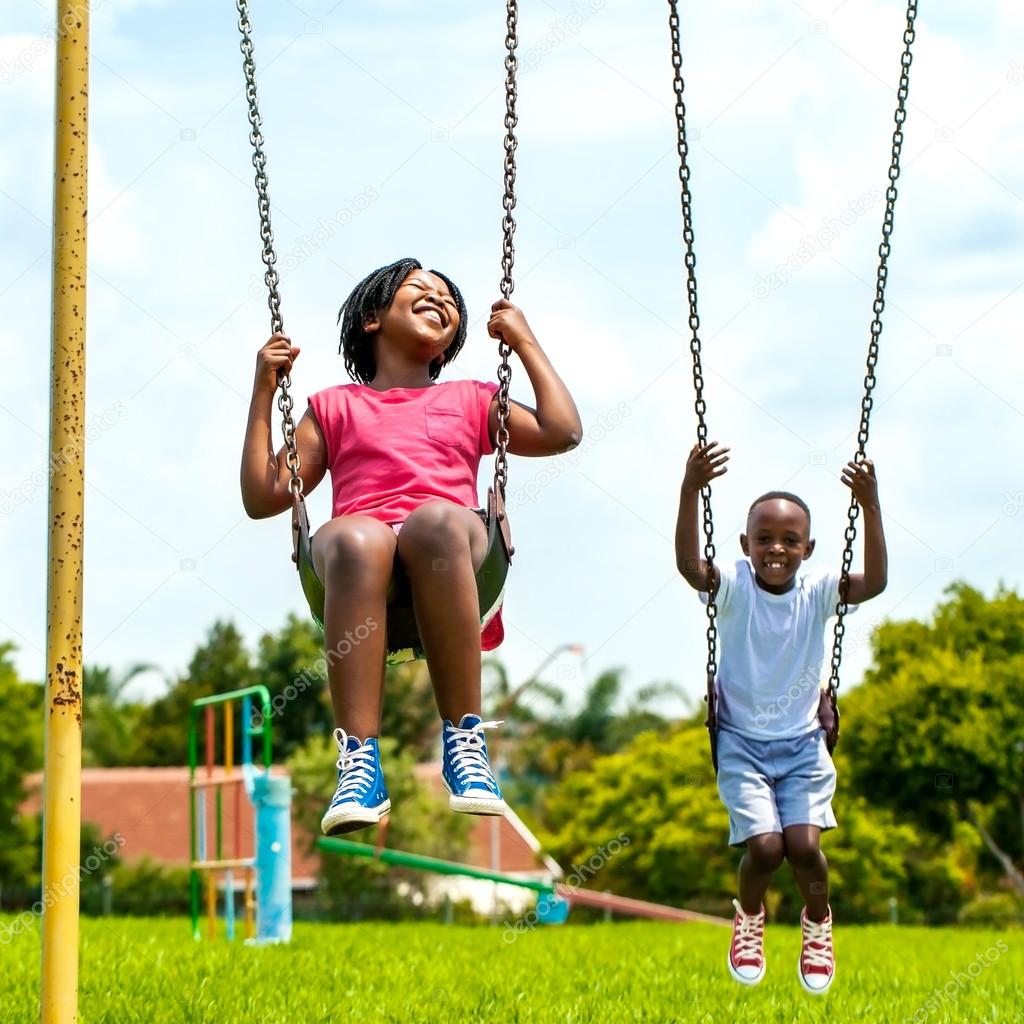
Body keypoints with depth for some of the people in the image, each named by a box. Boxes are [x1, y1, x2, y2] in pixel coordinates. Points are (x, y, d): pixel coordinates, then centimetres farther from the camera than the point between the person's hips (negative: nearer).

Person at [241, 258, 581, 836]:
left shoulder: (471, 401, 34)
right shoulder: (336, 408, 31)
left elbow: (564, 432, 19)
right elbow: (263, 497, 23)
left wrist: (526, 343, 25)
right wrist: (264, 391, 20)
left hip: (452, 549, 0)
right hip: (360, 553, 0)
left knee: (434, 520, -39)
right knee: (356, 537, -40)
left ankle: (465, 740, -41)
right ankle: (360, 759, -49)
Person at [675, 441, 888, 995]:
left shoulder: (816, 591, -8)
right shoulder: (733, 586, -12)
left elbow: (874, 582, -25)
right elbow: (688, 564, -32)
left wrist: (869, 506, -36)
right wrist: (690, 491, -47)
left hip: (802, 742, 1)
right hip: (741, 741, -1)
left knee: (803, 843, -16)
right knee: (764, 845, -17)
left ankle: (818, 920, 18)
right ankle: (749, 915, 18)